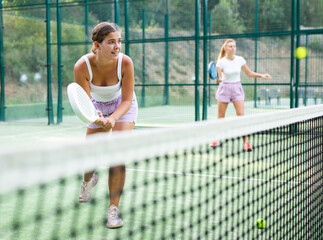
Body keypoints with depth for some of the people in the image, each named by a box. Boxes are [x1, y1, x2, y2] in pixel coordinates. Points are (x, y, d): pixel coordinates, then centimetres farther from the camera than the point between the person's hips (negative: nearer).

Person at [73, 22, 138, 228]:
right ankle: (89, 179, 49)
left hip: (123, 107, -1)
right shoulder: (82, 66, -31)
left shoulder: (125, 62, -32)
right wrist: (96, 119, -50)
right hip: (98, 107, 2)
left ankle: (114, 208, -7)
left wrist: (113, 118, -45)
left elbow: (127, 100, -26)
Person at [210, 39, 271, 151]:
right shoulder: (221, 62, -9)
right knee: (220, 117, 6)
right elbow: (218, 79, -11)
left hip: (237, 88, 1)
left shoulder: (240, 59, -2)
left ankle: (245, 142, -6)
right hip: (224, 88, -1)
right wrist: (217, 79, -35)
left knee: (241, 115, -10)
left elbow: (249, 73, 7)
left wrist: (262, 75, -6)